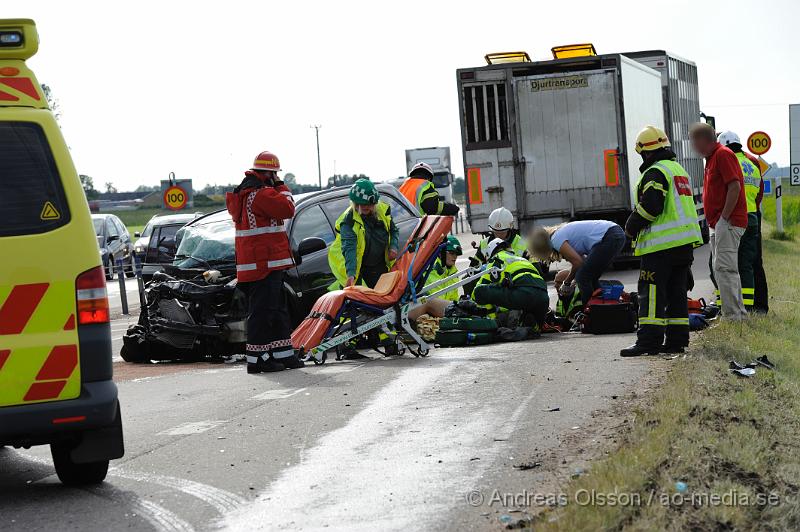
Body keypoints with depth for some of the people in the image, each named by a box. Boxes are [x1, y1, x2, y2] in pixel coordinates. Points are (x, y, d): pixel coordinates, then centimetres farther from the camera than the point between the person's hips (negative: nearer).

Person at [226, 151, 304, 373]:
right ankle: (257, 358, -7)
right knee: (262, 311, -8)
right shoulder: (262, 193, -16)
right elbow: (287, 209, -15)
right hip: (265, 263, -11)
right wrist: (282, 188, -3)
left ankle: (283, 353, 21)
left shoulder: (244, 192, 18)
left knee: (278, 310, 16)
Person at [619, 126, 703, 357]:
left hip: (662, 243, -9)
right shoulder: (679, 170, 20)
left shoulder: (655, 172, -11)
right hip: (685, 242, 10)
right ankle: (677, 339, 12)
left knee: (652, 294, -8)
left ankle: (649, 340, -12)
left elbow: (650, 207, -20)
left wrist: (632, 226, -5)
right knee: (676, 293, 11)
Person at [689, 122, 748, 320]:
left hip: (727, 222, -11)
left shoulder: (723, 155, -11)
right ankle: (739, 313, 20)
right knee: (722, 269, 14)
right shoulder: (712, 158, 20)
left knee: (723, 268, -15)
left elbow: (735, 187, -20)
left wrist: (724, 218, -20)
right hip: (718, 224, 11)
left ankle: (732, 315, -17)